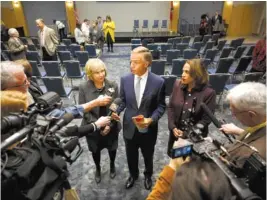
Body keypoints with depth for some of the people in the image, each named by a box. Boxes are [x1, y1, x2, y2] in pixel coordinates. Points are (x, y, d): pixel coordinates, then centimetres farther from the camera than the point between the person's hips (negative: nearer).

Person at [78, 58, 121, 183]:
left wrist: (109, 124, -17)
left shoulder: (113, 85, -13)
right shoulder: (83, 88, -15)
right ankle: (97, 169, 52)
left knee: (112, 148, 22)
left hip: (111, 126, 1)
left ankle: (112, 165, 55)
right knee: (95, 150, 21)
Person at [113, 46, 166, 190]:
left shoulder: (158, 82, -17)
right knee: (131, 156, 24)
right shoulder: (125, 79, -9)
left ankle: (148, 175, 57)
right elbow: (123, 101, 2)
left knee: (148, 156, 25)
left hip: (148, 129, -2)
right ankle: (133, 174, 56)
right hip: (129, 127, 2)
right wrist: (116, 111, -17)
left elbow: (161, 106, -9)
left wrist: (151, 119, -25)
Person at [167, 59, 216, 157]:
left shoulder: (209, 93, -19)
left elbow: (206, 119, -15)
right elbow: (170, 107, 0)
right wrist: (173, 127, -12)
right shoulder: (178, 85, -7)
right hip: (176, 133, 4)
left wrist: (186, 134, -16)